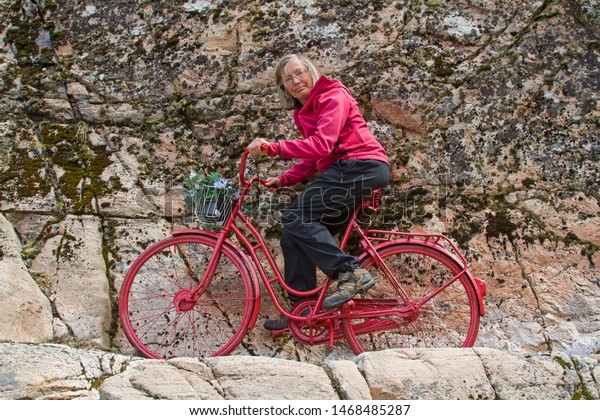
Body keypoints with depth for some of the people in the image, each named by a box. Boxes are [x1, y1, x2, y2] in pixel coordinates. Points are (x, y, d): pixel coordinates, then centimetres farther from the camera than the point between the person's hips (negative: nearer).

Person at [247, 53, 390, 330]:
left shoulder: (333, 97, -5)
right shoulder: (303, 112, 22)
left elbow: (322, 145, -21)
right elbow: (312, 160, 21)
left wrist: (274, 147, -28)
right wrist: (282, 180, 6)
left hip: (361, 167, -9)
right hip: (343, 172, 9)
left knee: (296, 216, -20)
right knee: (295, 234, 2)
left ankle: (350, 273, -20)